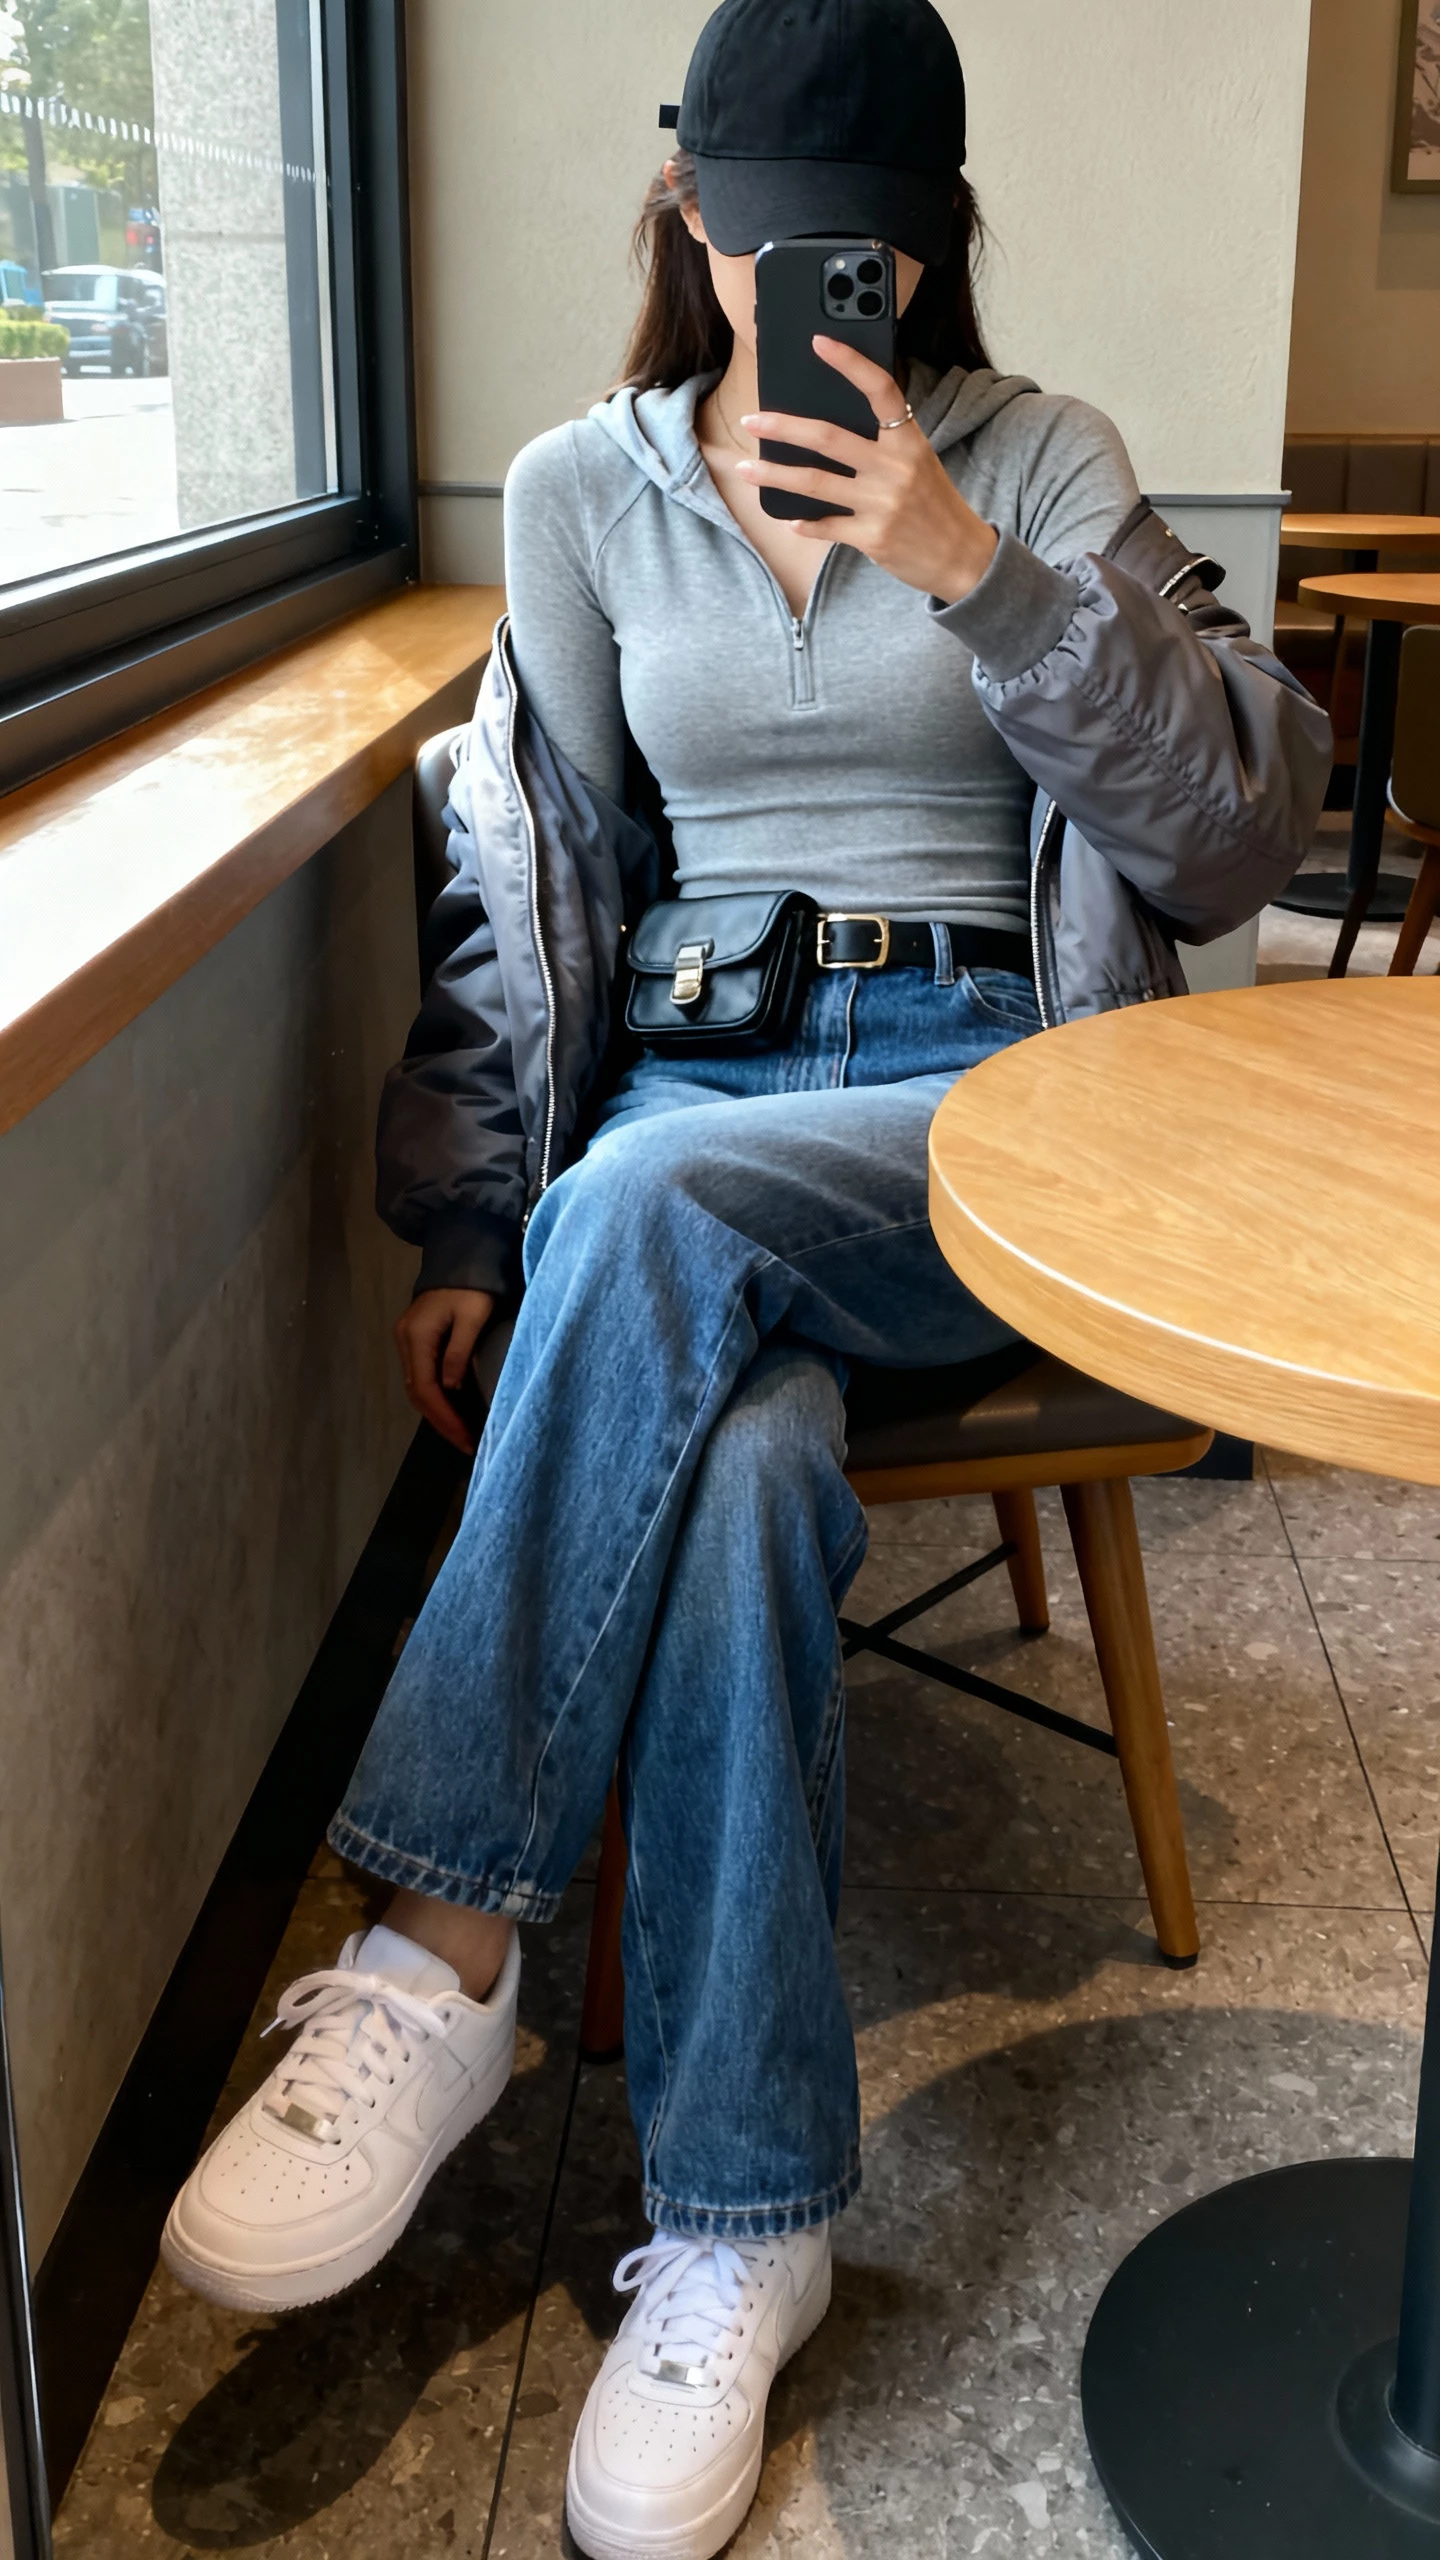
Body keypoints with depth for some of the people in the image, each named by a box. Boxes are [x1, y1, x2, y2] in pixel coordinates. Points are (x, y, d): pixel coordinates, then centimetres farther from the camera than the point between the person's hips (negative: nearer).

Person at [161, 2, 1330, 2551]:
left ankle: (435, 1955, -26)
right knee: (738, 1456, -34)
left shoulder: (1038, 458, 6)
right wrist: (469, 1236, 2)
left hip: (991, 1103, -2)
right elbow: (527, 883, 11)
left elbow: (1241, 829, -4)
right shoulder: (585, 487, 11)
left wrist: (972, 569, -16)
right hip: (688, 1111, 2)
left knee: (654, 1202, -36)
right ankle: (740, 2224, -23)